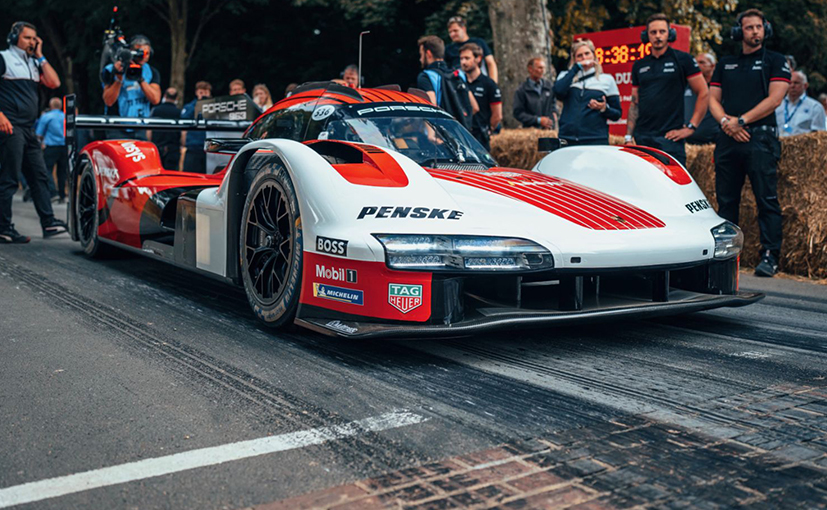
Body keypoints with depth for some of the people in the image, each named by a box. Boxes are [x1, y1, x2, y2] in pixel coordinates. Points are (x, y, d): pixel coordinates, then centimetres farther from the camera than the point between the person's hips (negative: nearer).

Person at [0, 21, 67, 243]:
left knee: (40, 175, 7)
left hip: (29, 129, 8)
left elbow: (54, 83, 8)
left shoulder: (34, 63, 21)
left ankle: (49, 222, 11)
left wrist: (40, 56, 8)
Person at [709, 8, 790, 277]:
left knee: (767, 200, -8)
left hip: (760, 138, -4)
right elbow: (713, 99, 14)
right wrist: (725, 121, -6)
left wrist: (741, 121, -11)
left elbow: (774, 99, -5)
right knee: (726, 200, 6)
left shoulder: (775, 61, 7)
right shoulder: (725, 63, 19)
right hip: (728, 139, 4)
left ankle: (769, 256, -8)